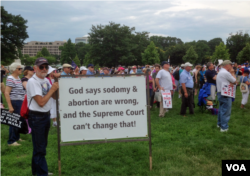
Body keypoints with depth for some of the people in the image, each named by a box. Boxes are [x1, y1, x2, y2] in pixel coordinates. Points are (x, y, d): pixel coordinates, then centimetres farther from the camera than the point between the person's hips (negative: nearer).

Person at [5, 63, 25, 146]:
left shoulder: (18, 78, 12)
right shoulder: (10, 79, -15)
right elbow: (6, 93, -19)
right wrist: (10, 106, -22)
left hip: (20, 102, 9)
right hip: (15, 102, -9)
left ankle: (16, 137, 30)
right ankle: (11, 141, 7)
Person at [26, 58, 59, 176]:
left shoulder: (46, 80, 9)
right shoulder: (32, 82, -17)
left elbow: (55, 96, 9)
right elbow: (41, 102, -23)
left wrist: (57, 84, -4)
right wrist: (52, 89, -15)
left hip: (46, 115, 9)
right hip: (37, 117, -9)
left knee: (41, 145, 20)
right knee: (40, 149, 0)